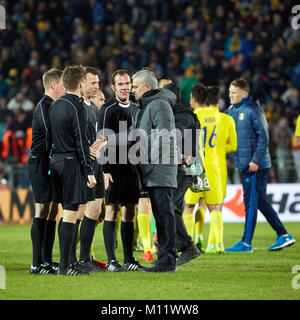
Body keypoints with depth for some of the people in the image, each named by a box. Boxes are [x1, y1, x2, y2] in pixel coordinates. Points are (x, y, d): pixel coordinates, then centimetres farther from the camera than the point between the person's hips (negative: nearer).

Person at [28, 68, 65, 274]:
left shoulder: (55, 106, 17)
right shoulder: (43, 107, -12)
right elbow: (51, 135, -22)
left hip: (52, 164, 10)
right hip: (40, 163, -10)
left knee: (52, 211, 10)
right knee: (43, 212, -10)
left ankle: (47, 261, 14)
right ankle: (37, 264, -9)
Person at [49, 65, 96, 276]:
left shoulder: (56, 105, 14)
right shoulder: (76, 106, -12)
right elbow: (81, 141, -15)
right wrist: (89, 171, -14)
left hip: (56, 161, 9)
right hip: (72, 163, -9)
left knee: (67, 213, 13)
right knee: (71, 214, -8)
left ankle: (66, 262, 15)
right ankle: (65, 266, -10)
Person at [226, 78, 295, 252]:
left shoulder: (253, 110, -11)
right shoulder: (232, 111, 13)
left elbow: (264, 137, -14)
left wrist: (256, 160, -18)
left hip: (256, 166, -8)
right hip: (243, 165, 8)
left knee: (251, 202, -5)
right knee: (261, 202, 11)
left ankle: (246, 243, -1)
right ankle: (284, 236, 17)